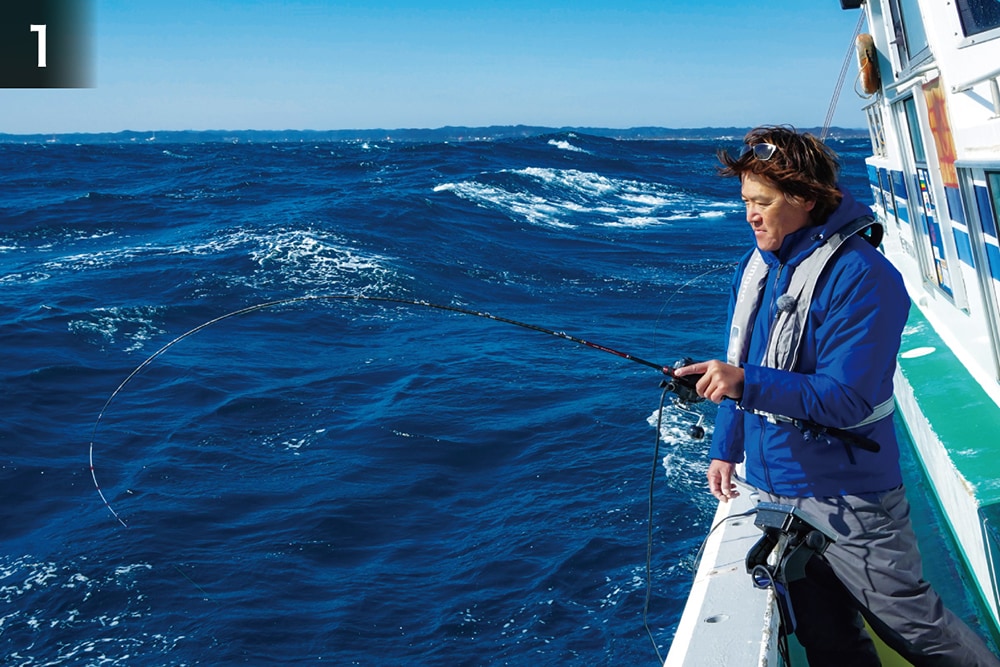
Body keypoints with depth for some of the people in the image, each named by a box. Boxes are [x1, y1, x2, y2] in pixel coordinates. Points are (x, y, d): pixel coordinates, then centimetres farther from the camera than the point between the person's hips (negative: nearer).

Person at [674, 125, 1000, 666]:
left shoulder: (859, 276, -19)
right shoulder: (757, 264, 6)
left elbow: (848, 399, -24)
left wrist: (745, 384, -31)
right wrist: (726, 448, 12)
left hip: (846, 498, -7)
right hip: (773, 487, 7)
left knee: (911, 622, 5)